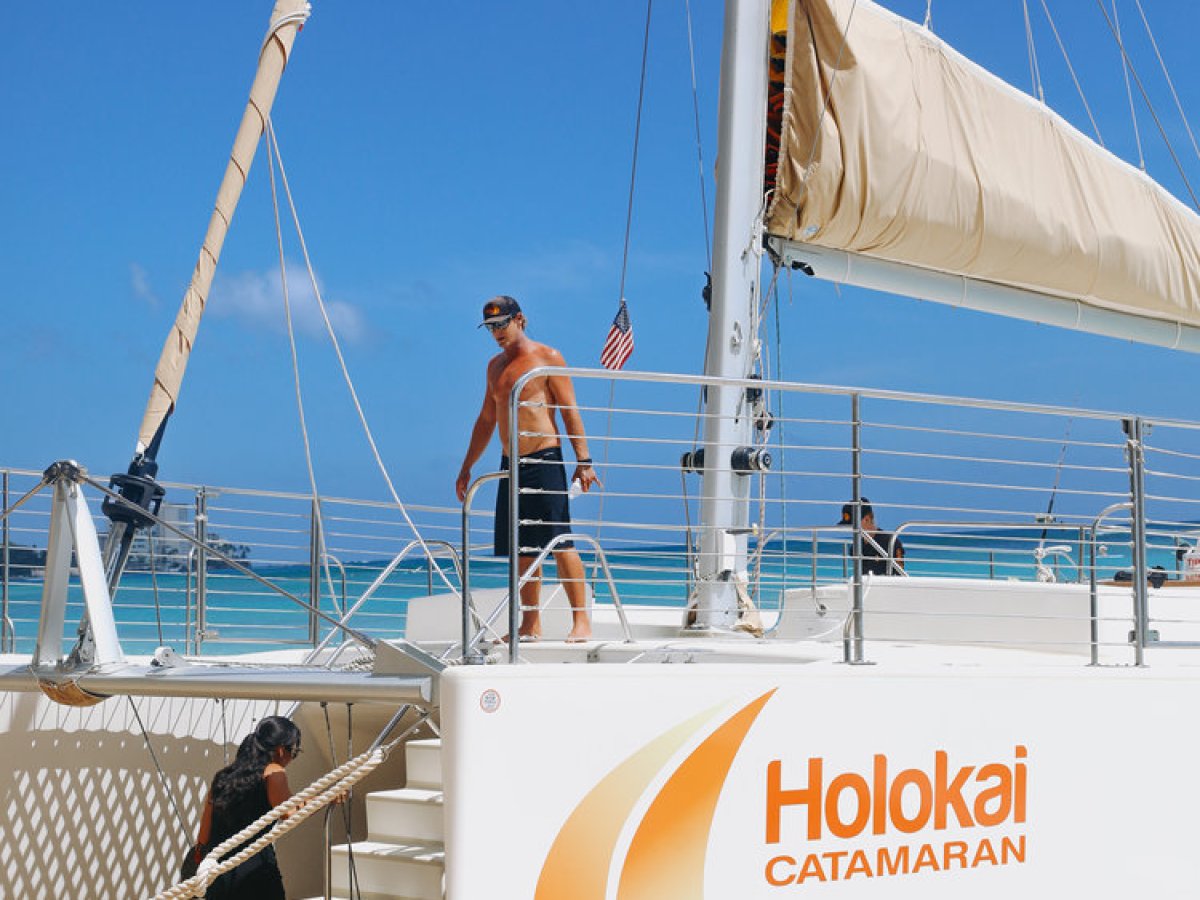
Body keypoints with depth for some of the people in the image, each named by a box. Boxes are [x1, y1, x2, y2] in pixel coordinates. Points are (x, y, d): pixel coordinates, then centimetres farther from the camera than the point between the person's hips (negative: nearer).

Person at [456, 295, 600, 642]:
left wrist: (583, 460, -13)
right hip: (511, 464, 7)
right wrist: (467, 467, 23)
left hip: (544, 461, -7)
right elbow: (486, 419, 25)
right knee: (522, 549, 6)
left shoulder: (547, 358, -1)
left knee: (560, 544, -10)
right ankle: (530, 626, 12)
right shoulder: (496, 365, 18)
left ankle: (581, 621, -9)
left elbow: (570, 412, -5)